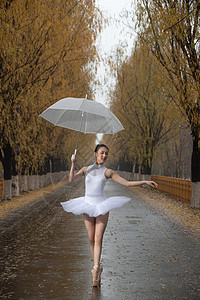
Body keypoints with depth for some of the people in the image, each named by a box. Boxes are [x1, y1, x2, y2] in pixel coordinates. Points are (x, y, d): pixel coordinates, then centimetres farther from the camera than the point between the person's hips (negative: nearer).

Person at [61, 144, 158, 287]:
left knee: (98, 238, -10)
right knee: (91, 239, 4)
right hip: (88, 205, 2)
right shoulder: (86, 169, 6)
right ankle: (97, 266, 18)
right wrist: (73, 164, -17)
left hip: (102, 206, -2)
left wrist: (145, 182, -6)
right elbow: (71, 179, -6)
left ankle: (96, 269, -12)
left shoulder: (108, 172, 1)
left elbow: (127, 183, 0)